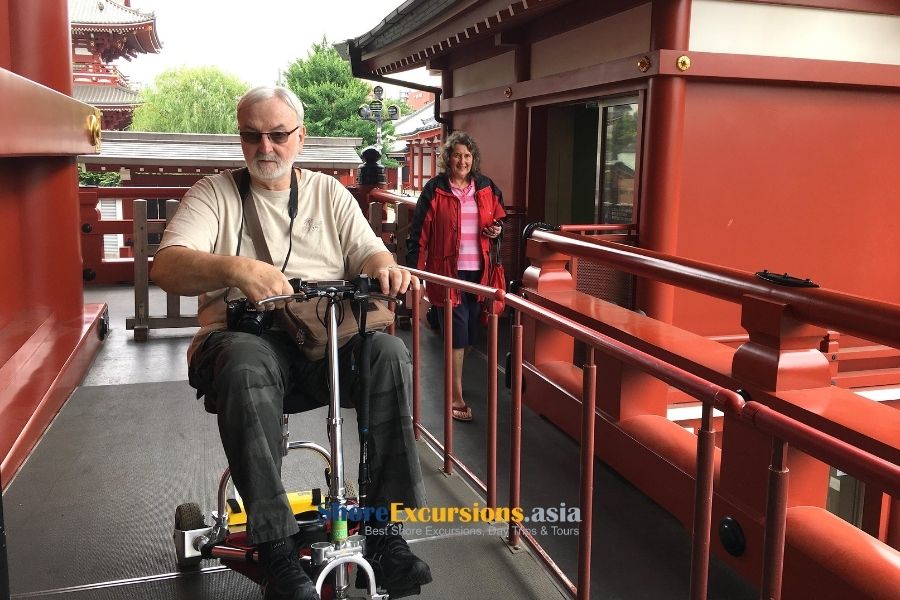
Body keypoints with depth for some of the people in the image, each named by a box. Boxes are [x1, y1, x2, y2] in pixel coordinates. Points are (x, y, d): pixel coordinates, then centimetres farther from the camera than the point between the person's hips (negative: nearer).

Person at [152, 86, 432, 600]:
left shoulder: (328, 192, 17)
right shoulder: (214, 193, 7)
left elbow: (370, 252, 9)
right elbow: (166, 267, -9)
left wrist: (387, 268, -18)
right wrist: (236, 269, -30)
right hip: (245, 338, -2)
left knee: (389, 352, -28)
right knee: (246, 362, -38)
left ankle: (384, 527, -19)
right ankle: (277, 548, -30)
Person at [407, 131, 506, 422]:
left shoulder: (487, 188, 9)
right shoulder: (435, 189, -2)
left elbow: (500, 217, 24)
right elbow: (419, 231, -3)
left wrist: (497, 229, 0)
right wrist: (414, 268, -8)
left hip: (479, 270, 4)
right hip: (448, 270, -4)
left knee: (471, 331, 11)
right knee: (457, 331, -6)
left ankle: (454, 374, 35)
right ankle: (456, 396, 2)